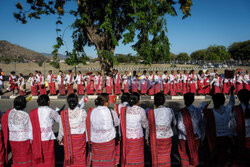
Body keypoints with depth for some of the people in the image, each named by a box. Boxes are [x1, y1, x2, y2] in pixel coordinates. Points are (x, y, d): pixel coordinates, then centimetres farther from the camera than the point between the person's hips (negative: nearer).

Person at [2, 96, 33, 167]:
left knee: (15, 156, 19)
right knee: (25, 157, 11)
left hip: (12, 139, 4)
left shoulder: (9, 113, -4)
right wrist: (31, 139, 1)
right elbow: (29, 128, -9)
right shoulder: (25, 115, -16)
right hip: (24, 139, -4)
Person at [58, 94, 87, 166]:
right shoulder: (82, 112, -12)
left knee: (68, 156, 15)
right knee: (80, 156, 11)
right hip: (80, 137, -1)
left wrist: (60, 139, 15)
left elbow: (61, 128, 0)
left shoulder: (64, 113, -9)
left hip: (68, 138, 1)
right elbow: (86, 126, -4)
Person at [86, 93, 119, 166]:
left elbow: (89, 127, 0)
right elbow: (117, 123, 2)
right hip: (108, 139, -2)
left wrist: (89, 140, 14)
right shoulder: (111, 112, -16)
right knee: (108, 160, 15)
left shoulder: (91, 112, -11)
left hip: (95, 140, 2)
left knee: (96, 161, 17)